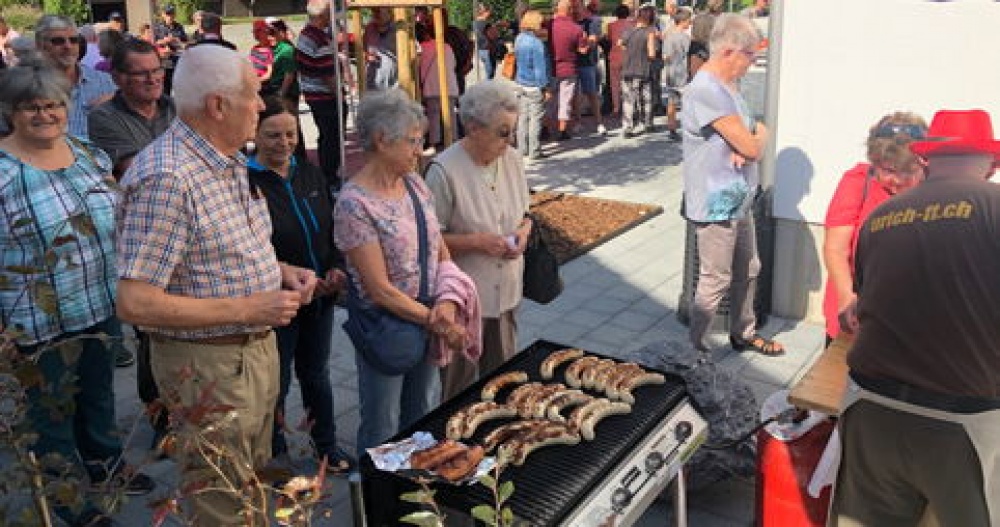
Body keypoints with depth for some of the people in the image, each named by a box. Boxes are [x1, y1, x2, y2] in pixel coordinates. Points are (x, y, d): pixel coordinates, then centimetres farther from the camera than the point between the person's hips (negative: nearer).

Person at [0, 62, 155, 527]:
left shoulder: (88, 154, 2)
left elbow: (114, 220, 14)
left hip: (101, 306, 6)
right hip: (42, 322, -6)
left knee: (99, 393, 25)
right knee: (53, 412, 14)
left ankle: (104, 464, 48)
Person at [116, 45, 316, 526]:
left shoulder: (232, 162, 6)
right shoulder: (166, 178, -24)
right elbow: (134, 304, -26)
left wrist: (280, 271, 1)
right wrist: (247, 309, -25)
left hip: (258, 347, 9)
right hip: (209, 364, -9)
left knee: (254, 487, 25)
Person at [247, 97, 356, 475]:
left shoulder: (310, 174, 5)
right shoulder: (246, 182, -16)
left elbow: (331, 230, 12)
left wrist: (336, 269, -4)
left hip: (320, 298, 6)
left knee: (317, 374, 21)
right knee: (276, 383, 10)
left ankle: (327, 444, 39)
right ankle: (275, 455, 30)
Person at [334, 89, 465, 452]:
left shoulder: (415, 183, 1)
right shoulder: (355, 204, -21)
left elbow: (441, 251, 4)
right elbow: (380, 290, -21)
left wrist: (446, 305, -12)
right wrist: (434, 321, -16)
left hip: (427, 319, 7)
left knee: (425, 416, 23)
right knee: (383, 429, 12)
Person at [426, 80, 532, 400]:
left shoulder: (512, 160, 1)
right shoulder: (444, 170, -18)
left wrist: (523, 230, -7)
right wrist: (477, 242, -22)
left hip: (505, 290, 6)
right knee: (462, 381, 9)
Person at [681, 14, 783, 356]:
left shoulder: (726, 86, 10)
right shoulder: (706, 91, -22)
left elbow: (753, 137, 12)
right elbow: (752, 147, -22)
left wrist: (749, 141, -12)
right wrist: (759, 135, 1)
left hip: (739, 200, 10)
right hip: (716, 205, -10)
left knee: (747, 271, 21)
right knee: (716, 281, 0)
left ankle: (743, 333, 38)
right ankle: (694, 347, 15)